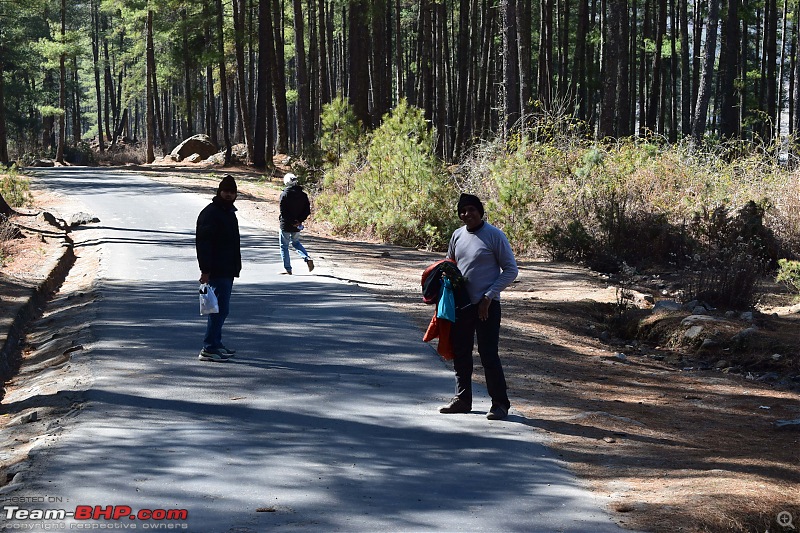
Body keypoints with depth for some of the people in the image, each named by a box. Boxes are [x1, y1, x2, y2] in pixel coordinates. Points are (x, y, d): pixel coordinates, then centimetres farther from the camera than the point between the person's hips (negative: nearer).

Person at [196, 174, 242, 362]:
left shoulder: (229, 212, 17)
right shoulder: (210, 213, -13)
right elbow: (203, 243, -19)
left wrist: (236, 267, 24)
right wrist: (205, 270, -24)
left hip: (227, 270, 10)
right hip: (217, 271, -10)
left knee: (220, 308, 14)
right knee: (220, 308, -11)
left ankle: (216, 344, 22)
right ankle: (209, 348, -9)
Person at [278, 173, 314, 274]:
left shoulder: (284, 194, -13)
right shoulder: (303, 195, 2)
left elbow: (283, 212, -18)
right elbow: (307, 210, 1)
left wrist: (291, 222, -12)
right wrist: (300, 220, -4)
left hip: (286, 225, -5)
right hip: (297, 226, 5)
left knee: (284, 246, 8)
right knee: (296, 242, 27)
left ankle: (287, 268, 8)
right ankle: (307, 259, 7)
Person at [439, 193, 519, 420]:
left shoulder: (495, 235, -9)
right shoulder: (457, 236, 8)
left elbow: (511, 270, -7)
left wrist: (489, 296, -14)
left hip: (486, 305, -6)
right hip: (461, 305, 6)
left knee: (489, 355, -8)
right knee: (460, 353, 11)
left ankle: (500, 403, 0)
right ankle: (462, 399, 23)